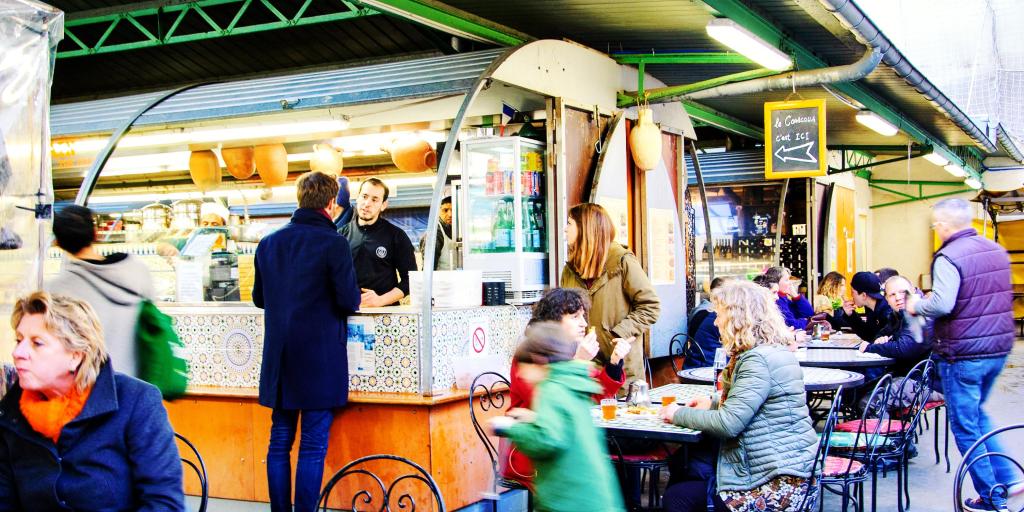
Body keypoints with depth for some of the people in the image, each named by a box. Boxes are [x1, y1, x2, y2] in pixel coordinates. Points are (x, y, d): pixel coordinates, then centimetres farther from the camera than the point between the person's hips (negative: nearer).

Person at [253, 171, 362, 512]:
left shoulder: (268, 242, 7)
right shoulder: (333, 243, -11)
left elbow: (259, 298, 15)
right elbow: (349, 301, -14)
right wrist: (355, 297, 8)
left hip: (279, 356, 6)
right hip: (320, 358, -5)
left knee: (280, 440, 13)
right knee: (313, 445, 0)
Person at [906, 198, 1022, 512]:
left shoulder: (949, 257, -17)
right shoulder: (997, 251, 8)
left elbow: (941, 304, -27)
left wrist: (915, 306, -9)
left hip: (963, 354, -8)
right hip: (998, 348, 8)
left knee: (965, 426, 4)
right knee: (977, 414, 26)